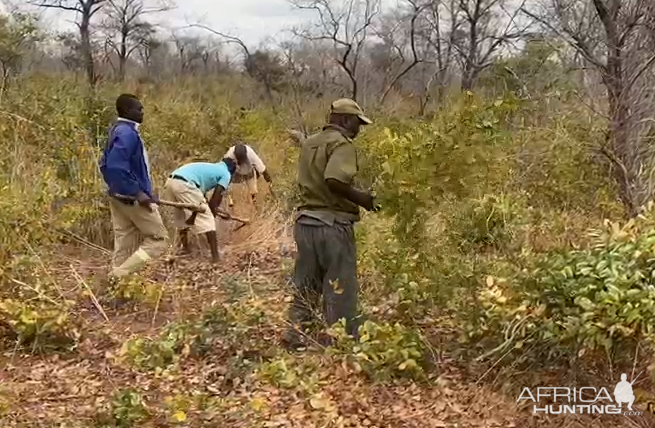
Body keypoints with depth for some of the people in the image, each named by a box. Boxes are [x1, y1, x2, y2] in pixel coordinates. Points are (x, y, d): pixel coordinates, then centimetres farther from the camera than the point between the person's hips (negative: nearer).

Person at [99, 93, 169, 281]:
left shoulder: (117, 130, 11)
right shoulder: (127, 133, -20)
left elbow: (105, 164, 19)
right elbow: (116, 167, -30)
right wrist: (137, 192, -26)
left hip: (119, 196, 10)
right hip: (133, 198, -10)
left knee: (124, 245, 13)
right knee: (159, 239, 0)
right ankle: (121, 275, -5)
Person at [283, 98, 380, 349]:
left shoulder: (309, 143, 15)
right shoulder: (342, 143, -11)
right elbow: (334, 181, -27)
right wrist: (361, 199, -13)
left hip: (305, 220, 8)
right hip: (333, 223, -8)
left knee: (305, 285, 16)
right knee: (340, 288, 2)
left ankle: (295, 335, 20)